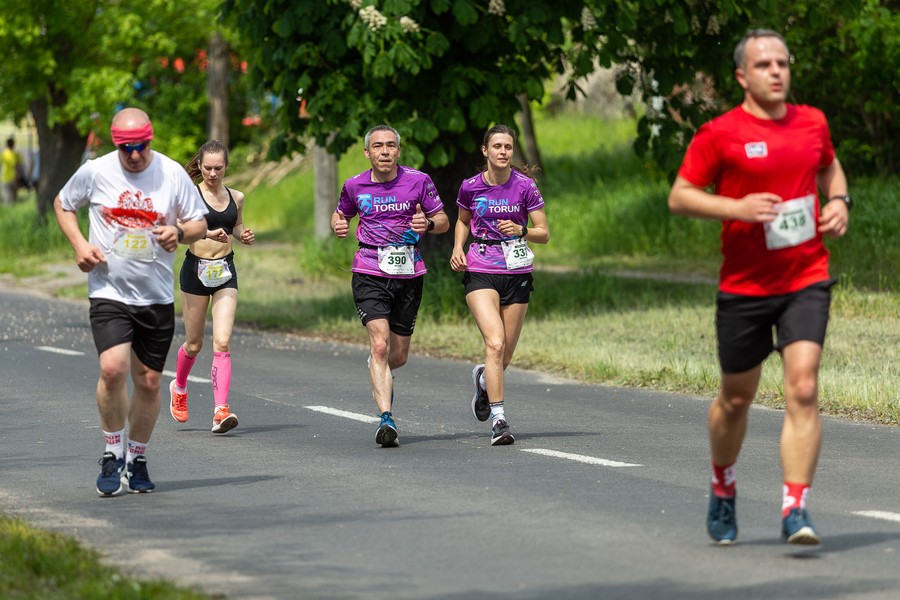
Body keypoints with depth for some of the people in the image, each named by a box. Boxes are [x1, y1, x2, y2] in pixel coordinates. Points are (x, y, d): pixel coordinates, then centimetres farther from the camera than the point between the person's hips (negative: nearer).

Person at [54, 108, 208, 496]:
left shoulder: (172, 173, -1)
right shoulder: (94, 172, -3)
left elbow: (200, 224, 7)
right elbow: (63, 204, 14)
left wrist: (180, 232, -16)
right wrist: (79, 245, -3)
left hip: (158, 297, 2)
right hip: (109, 292, -2)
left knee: (149, 381, 7)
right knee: (113, 368, -21)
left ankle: (137, 460, 25)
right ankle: (113, 455, -3)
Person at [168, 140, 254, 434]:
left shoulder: (236, 197, 8)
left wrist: (244, 235, 3)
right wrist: (207, 233, -30)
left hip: (225, 272, 2)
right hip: (196, 269, -2)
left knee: (222, 342, -11)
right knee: (194, 343, 9)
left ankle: (221, 410, -17)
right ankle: (179, 387, 41)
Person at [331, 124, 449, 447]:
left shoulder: (418, 181, -3)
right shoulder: (355, 185, 1)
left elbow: (444, 221, 5)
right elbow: (340, 214, 20)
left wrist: (428, 223, -17)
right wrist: (339, 225, -4)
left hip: (408, 275, 1)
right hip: (370, 275, -1)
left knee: (398, 356, 11)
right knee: (380, 344, -20)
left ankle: (379, 373, 48)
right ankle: (386, 419, -24)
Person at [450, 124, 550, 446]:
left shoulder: (525, 186, -4)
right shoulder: (471, 187, -1)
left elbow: (544, 233, 0)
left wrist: (521, 231, -20)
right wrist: (458, 248, 1)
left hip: (517, 274, 1)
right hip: (480, 273, -1)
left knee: (505, 356, 7)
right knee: (495, 343, -20)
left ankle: (484, 378, 44)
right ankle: (499, 419, -20)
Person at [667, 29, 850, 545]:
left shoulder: (813, 122, 6)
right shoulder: (720, 134, -6)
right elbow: (679, 197, -4)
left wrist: (839, 201, 5)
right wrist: (737, 207, -19)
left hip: (806, 280, 1)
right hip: (744, 286, -1)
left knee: (803, 390, -15)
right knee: (736, 400, 12)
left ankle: (795, 510, -16)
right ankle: (723, 489, 38)